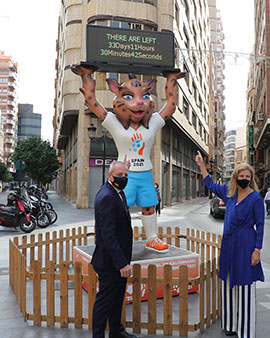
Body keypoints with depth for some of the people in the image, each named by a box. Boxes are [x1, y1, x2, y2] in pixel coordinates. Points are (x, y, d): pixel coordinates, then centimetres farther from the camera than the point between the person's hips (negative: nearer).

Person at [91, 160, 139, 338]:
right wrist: (122, 263, -28)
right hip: (110, 261, -10)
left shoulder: (117, 192, 8)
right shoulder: (107, 197, -24)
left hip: (118, 259, 11)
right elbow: (108, 235, -28)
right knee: (105, 300, 4)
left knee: (117, 297, 24)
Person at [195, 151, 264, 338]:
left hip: (245, 245, -6)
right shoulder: (229, 192, 6)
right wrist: (201, 164, 22)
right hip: (228, 243, 6)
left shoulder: (256, 198, -8)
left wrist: (257, 249, -12)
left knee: (245, 287, -1)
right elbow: (211, 184, 21)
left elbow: (260, 225, -7)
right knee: (229, 283, 13)